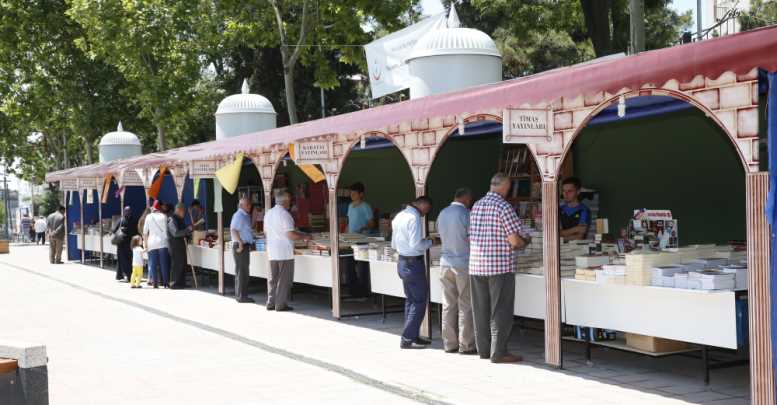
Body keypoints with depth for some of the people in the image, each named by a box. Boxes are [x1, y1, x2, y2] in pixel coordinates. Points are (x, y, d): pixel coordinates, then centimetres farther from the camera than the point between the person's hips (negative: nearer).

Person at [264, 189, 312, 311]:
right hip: (285, 252, -7)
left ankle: (271, 303, 17)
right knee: (284, 279, 1)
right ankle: (281, 304, 2)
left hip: (272, 252, 7)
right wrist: (305, 236, -5)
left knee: (272, 278, 13)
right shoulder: (284, 214, -16)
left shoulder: (268, 213, 8)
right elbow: (291, 235, -19)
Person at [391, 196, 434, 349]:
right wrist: (429, 242, -8)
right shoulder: (414, 218, -18)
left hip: (402, 262, 10)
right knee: (419, 302, -2)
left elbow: (394, 245, 17)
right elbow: (416, 245, -23)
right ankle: (407, 339, -2)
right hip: (414, 263, -10)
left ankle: (412, 337, 22)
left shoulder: (399, 216, 11)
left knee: (410, 300, 16)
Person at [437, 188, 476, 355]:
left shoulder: (442, 214, 9)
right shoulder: (466, 214, -12)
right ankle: (466, 345, 3)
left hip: (446, 263, 6)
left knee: (448, 305, 8)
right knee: (465, 306, 0)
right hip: (464, 264, -6)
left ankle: (449, 344, 11)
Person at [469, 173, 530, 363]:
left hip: (476, 265, 7)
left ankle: (483, 349, 20)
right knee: (501, 311, -1)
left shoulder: (476, 206, 10)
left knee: (481, 310, 12)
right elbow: (514, 240, -15)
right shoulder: (504, 207, -12)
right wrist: (524, 242, 9)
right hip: (500, 266, -7)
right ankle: (498, 352, 1)